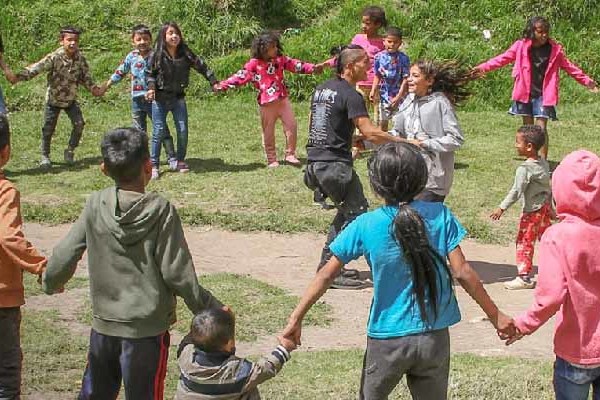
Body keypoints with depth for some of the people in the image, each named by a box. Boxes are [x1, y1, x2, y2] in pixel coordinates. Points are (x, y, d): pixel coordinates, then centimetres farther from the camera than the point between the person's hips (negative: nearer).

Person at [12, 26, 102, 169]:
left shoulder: (80, 58, -11)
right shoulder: (54, 58, -24)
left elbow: (85, 77, 1)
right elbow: (36, 68, -32)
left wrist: (93, 88, -14)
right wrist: (19, 76, -45)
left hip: (71, 99, 3)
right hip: (54, 99, -3)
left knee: (79, 124, -7)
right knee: (48, 128, 0)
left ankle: (70, 151, 15)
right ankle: (45, 156, 19)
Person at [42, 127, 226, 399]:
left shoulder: (96, 206, -7)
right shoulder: (161, 211, -16)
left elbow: (64, 256, -2)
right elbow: (177, 275, -16)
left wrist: (50, 283, 19)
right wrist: (212, 310, -4)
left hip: (103, 326, 3)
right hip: (147, 330, -3)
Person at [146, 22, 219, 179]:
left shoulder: (185, 54, -2)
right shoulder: (157, 55, -6)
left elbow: (201, 66, 6)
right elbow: (150, 73, 1)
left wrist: (213, 82, 5)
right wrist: (151, 88, -14)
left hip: (178, 98, 2)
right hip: (160, 98, -2)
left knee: (182, 130, 1)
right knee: (159, 131, -3)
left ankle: (180, 161, 19)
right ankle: (154, 165, 3)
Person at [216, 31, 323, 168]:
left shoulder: (280, 59, 4)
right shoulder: (254, 64, -7)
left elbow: (295, 65, 6)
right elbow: (240, 76, -9)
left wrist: (313, 68, -5)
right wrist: (223, 85, -16)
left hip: (282, 99, 3)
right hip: (266, 103, -3)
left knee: (291, 125, -1)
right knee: (268, 132, 5)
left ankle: (290, 154, 12)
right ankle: (271, 159, 16)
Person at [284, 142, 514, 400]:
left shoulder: (366, 226, -9)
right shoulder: (440, 215, -8)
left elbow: (326, 276, -6)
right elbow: (462, 272, -9)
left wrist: (296, 319, 3)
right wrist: (495, 316, 1)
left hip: (387, 340, -1)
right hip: (434, 337, 1)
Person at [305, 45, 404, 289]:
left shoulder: (321, 89, 14)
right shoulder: (350, 95, -13)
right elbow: (369, 132, -22)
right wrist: (405, 142, -18)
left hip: (315, 160, 9)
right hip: (335, 163, -9)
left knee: (346, 211, 21)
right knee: (356, 212, 0)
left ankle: (327, 264, 22)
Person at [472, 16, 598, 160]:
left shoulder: (555, 49, 0)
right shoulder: (521, 46, -3)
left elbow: (569, 66, 9)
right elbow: (503, 58, 0)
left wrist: (587, 81, 11)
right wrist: (484, 68, -8)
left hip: (543, 95, -1)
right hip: (525, 94, 1)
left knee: (541, 127, -7)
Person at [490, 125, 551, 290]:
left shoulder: (525, 169, -21)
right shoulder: (544, 163, 4)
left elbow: (516, 191, -24)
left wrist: (502, 208, -20)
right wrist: (549, 206, 25)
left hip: (532, 211, -8)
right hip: (545, 208, 8)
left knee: (524, 243, -1)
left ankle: (524, 277, 1)